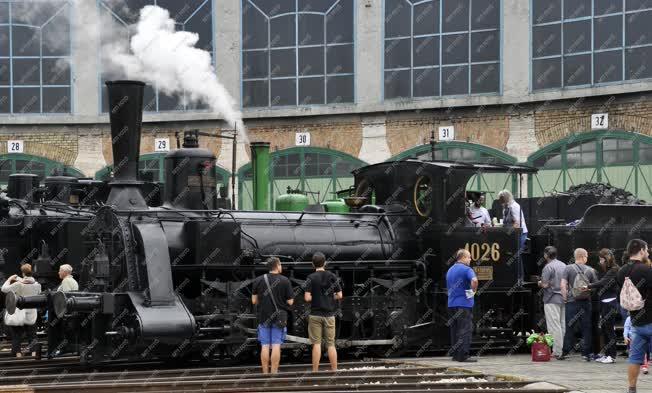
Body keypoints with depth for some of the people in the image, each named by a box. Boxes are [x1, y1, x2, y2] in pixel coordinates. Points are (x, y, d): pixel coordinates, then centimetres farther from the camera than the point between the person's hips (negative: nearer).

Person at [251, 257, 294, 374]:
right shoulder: (285, 281, -6)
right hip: (279, 318, -2)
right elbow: (290, 302, -5)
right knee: (276, 346, 0)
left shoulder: (259, 280, 0)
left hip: (263, 318, 2)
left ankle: (265, 373, 5)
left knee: (265, 346, 5)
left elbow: (254, 301, 3)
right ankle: (274, 373, -2)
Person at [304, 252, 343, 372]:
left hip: (315, 315, -2)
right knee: (331, 344, 8)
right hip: (329, 315, 2)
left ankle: (315, 371, 1)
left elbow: (307, 298, -13)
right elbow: (340, 296, 0)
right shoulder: (332, 276, 0)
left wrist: (315, 298, 8)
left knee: (316, 344, 2)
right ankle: (334, 370, 7)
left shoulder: (311, 278, -7)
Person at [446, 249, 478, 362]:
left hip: (451, 303, 8)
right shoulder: (466, 269, -10)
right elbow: (474, 280, -29)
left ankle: (455, 354, 13)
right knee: (465, 330, -7)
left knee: (455, 330, 12)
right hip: (464, 303, -8)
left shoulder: (450, 270, 16)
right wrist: (473, 291, -12)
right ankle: (463, 355, -11)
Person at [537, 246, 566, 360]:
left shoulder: (548, 267, -12)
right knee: (563, 326, 10)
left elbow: (545, 284, -15)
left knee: (554, 327, -7)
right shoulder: (564, 266, 11)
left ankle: (557, 352, -10)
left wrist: (540, 283, 5)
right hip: (563, 298, 7)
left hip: (552, 299, -7)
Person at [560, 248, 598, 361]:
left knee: (570, 328, 4)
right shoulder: (590, 270, 2)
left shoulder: (568, 268, -3)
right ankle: (586, 353, 5)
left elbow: (563, 285, -9)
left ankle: (565, 352, 5)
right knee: (586, 328, 6)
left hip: (572, 302, -1)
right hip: (586, 302, 1)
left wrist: (565, 298, 0)